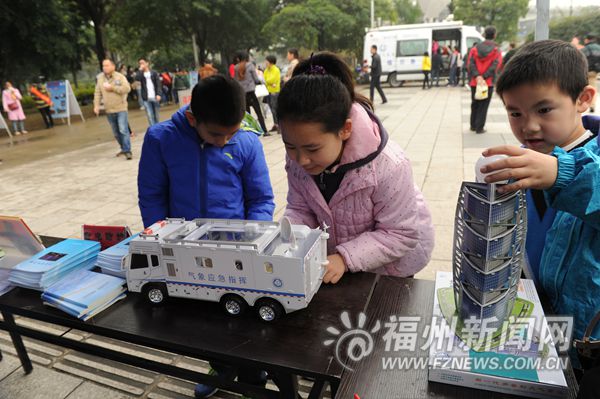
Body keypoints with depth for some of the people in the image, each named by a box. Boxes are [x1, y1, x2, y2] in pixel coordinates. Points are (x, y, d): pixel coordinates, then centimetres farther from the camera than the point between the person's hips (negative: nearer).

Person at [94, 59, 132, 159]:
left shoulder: (120, 77, -3)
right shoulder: (100, 78, 8)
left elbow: (127, 88, -15)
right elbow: (97, 93, 9)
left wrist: (112, 88, -16)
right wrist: (96, 105, 0)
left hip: (121, 109, -4)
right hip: (109, 110, 5)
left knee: (123, 130, -13)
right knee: (116, 133, 11)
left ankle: (127, 151, -9)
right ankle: (124, 148, 26)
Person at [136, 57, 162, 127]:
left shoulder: (154, 73, 5)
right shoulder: (140, 74, 8)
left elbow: (159, 84, -1)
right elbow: (137, 79, -14)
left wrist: (159, 94, -13)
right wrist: (140, 70, -8)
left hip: (155, 97, 0)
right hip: (146, 98, 0)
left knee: (156, 115, 9)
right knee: (150, 115, -4)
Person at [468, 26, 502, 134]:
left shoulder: (475, 49, 4)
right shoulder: (496, 51, -3)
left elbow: (471, 64, -9)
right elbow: (494, 67, -17)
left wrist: (477, 76, -18)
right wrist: (484, 77, -20)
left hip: (474, 82, 3)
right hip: (488, 83, -3)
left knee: (474, 104, 16)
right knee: (483, 106, 3)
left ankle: (473, 126, 21)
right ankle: (479, 128, 3)